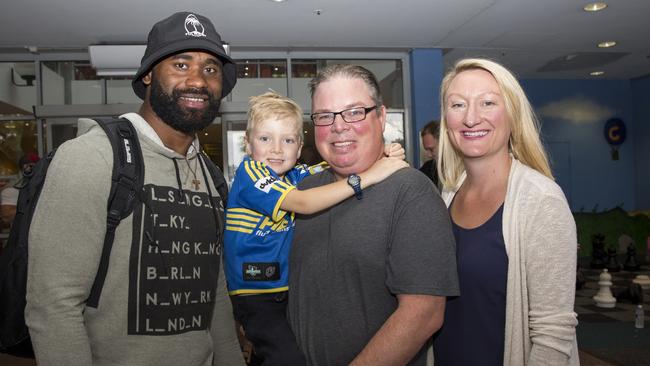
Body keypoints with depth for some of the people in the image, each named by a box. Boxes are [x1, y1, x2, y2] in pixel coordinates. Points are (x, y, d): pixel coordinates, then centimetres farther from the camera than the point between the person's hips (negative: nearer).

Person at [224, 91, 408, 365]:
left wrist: (380, 156, -18)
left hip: (289, 287, 7)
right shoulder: (250, 171, -14)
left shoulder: (294, 174, 6)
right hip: (255, 294, -7)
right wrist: (366, 176, -30)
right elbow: (302, 203, -26)